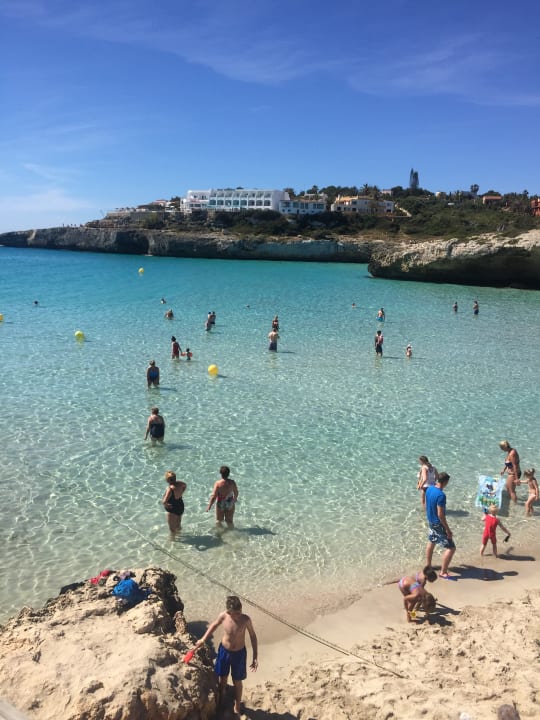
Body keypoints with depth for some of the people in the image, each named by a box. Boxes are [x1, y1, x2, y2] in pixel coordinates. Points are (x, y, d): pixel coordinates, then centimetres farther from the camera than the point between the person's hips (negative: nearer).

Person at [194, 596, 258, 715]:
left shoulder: (246, 619, -27)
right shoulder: (223, 616, -24)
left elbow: (253, 636, -11)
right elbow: (214, 625, 0)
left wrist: (255, 657, -7)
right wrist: (203, 640, 7)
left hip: (239, 653, -2)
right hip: (224, 651, 2)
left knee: (237, 682, 17)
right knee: (222, 679, 22)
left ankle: (237, 706, 42)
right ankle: (220, 703, 48)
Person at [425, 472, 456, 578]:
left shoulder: (429, 489, -2)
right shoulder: (441, 495, -28)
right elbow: (440, 515, -26)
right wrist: (448, 529, -19)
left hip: (430, 521, 9)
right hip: (438, 524, -9)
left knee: (431, 542, 26)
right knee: (451, 547, -1)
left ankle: (428, 565, 40)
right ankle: (443, 572, 2)